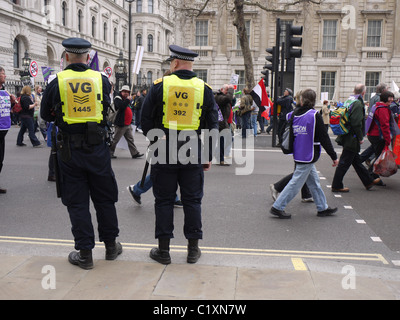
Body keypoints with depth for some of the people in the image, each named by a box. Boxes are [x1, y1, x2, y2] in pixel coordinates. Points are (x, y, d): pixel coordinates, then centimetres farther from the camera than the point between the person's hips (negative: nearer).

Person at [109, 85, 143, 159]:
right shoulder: (118, 99, -9)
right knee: (115, 140, -1)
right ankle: (110, 153, 10)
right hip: (120, 125, -9)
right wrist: (127, 100, -21)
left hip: (128, 124, 9)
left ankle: (135, 153, 9)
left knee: (130, 139, 8)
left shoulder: (127, 99, 19)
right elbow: (121, 106, -29)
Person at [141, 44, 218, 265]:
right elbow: (212, 126, 5)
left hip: (164, 151, -1)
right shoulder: (204, 89, 3)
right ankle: (193, 249, 16)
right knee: (192, 200, 9)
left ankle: (163, 249, 14)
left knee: (164, 200, 7)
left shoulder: (160, 85, -2)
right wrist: (208, 156, 11)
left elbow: (145, 119, 1)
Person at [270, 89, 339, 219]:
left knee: (314, 181, 17)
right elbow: (324, 138, -14)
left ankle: (323, 208, 27)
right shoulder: (314, 115, -15)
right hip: (308, 157, -7)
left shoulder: (293, 114, 2)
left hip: (298, 154, 7)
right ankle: (277, 207, 3)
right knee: (296, 183, 0)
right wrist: (334, 156, -7)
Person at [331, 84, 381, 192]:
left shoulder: (349, 101, 10)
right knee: (344, 163, -2)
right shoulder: (358, 104, -18)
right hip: (352, 139, -10)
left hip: (347, 137, 10)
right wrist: (360, 138, -14)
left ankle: (368, 181, 31)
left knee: (356, 161, 17)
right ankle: (336, 186, 6)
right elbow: (356, 123, -23)